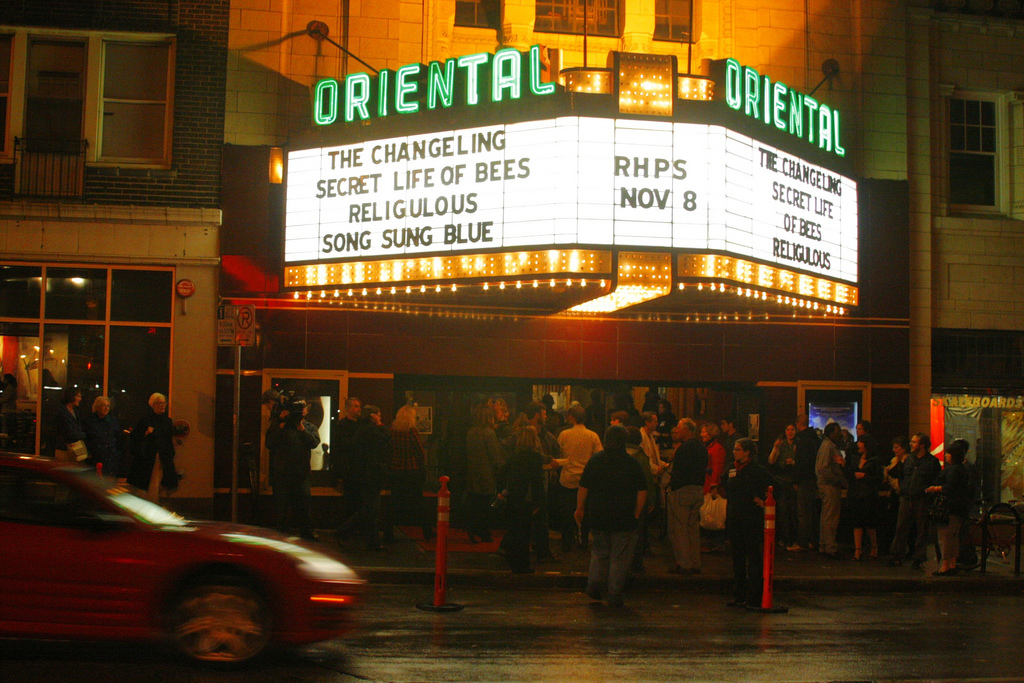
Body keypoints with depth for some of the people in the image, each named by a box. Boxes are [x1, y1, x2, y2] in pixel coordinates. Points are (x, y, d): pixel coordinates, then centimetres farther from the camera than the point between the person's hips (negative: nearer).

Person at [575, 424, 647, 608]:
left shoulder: (595, 460, 1)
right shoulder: (632, 463, -4)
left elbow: (583, 487, 2)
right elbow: (642, 492, -4)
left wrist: (579, 508, 13)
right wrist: (636, 513, 4)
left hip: (598, 516, 3)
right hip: (624, 517, -2)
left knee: (600, 551, 21)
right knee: (620, 556, 4)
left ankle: (595, 583, 8)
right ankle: (615, 594, 4)